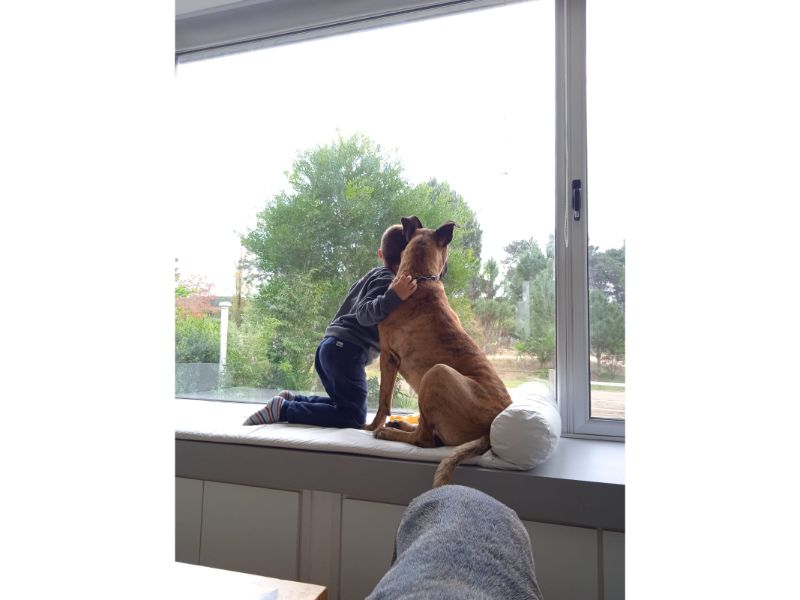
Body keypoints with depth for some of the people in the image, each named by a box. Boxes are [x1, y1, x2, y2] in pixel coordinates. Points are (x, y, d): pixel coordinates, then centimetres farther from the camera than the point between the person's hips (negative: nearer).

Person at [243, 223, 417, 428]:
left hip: (331, 345, 10)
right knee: (354, 416, -8)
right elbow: (364, 314, -21)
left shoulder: (374, 275, 19)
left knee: (344, 404, 22)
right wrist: (393, 298, -36)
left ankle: (290, 399, 9)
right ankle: (282, 409, -13)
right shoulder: (388, 281, -8)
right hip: (347, 351, -10)